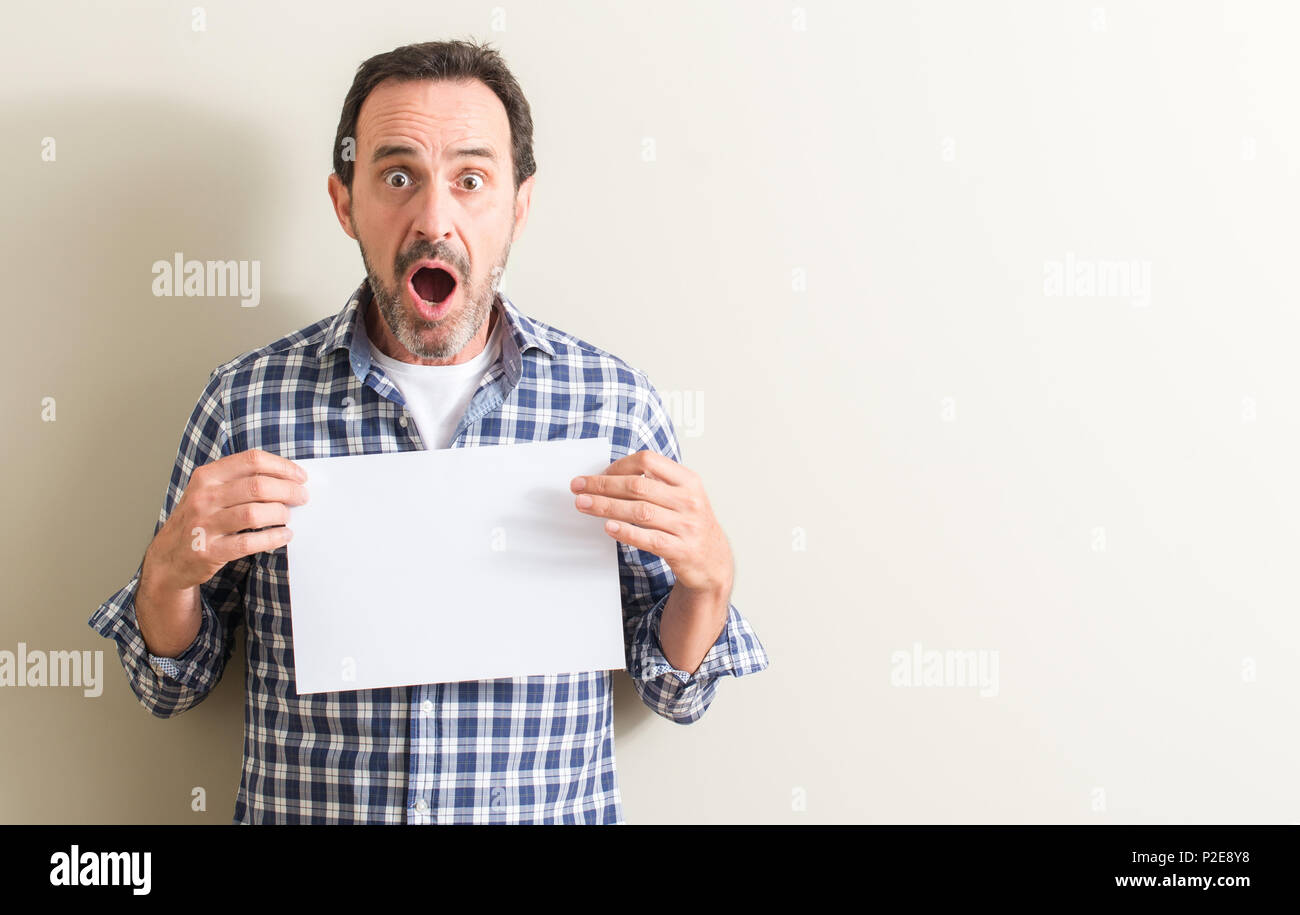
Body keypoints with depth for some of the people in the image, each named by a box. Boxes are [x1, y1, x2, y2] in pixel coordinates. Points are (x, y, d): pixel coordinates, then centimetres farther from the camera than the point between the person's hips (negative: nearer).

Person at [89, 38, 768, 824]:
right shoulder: (246, 400, -5)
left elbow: (674, 692, 0)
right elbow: (171, 687, 3)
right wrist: (168, 575, -16)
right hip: (301, 812, 1)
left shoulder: (619, 403, -7)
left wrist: (707, 577, -18)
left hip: (557, 813, 0)